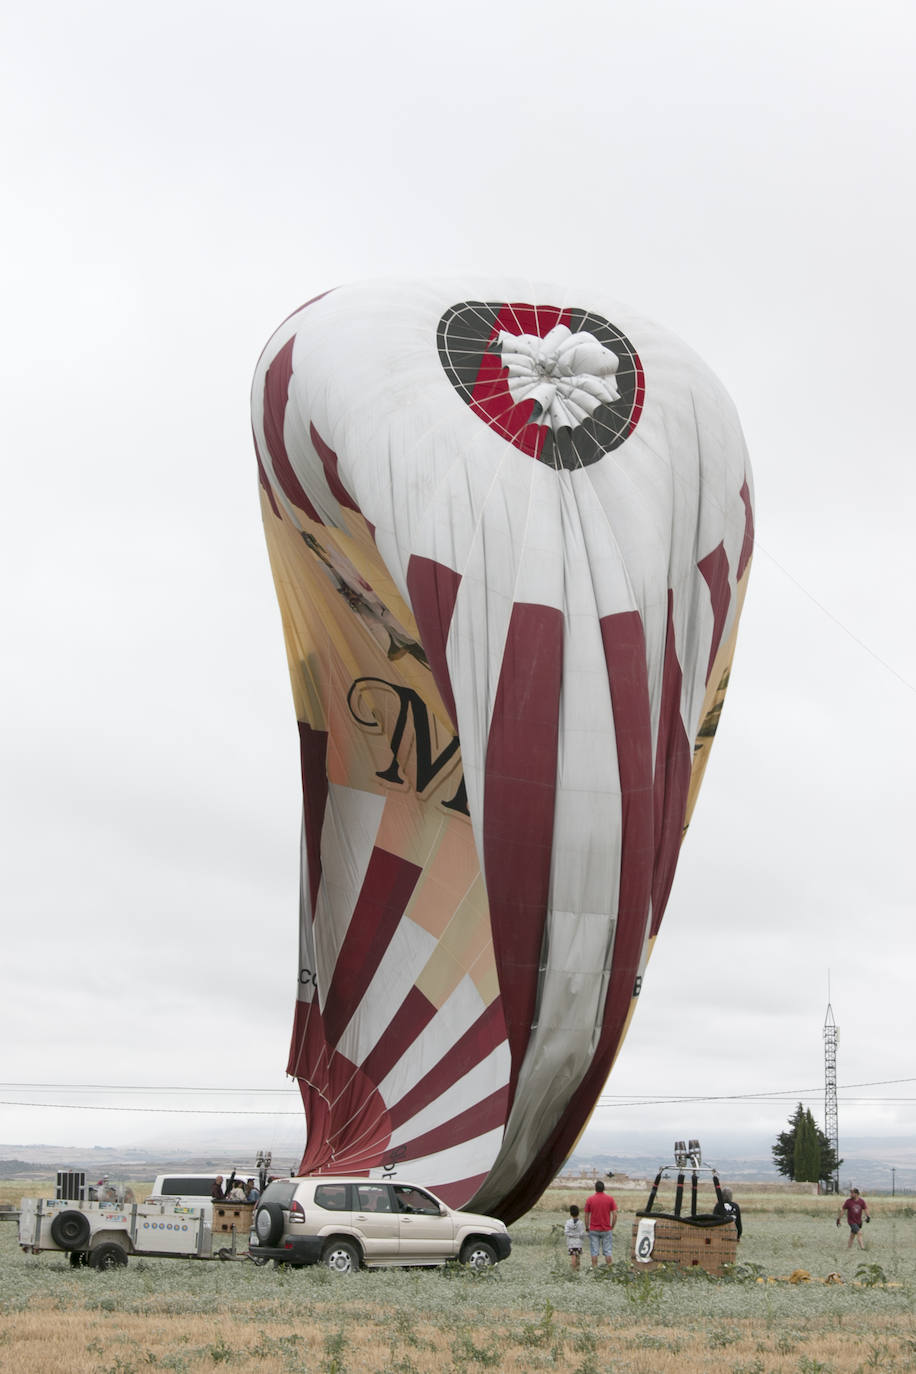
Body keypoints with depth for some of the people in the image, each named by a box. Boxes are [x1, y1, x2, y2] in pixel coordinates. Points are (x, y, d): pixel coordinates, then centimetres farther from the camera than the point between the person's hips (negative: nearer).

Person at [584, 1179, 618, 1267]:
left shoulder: (590, 1199, -4)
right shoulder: (610, 1199, -5)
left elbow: (586, 1216, -1)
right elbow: (615, 1215, -6)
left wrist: (587, 1228, 11)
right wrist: (612, 1227, 7)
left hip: (593, 1230, 0)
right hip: (606, 1230, 0)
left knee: (594, 1252, 5)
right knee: (607, 1251, 7)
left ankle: (594, 1269, 4)